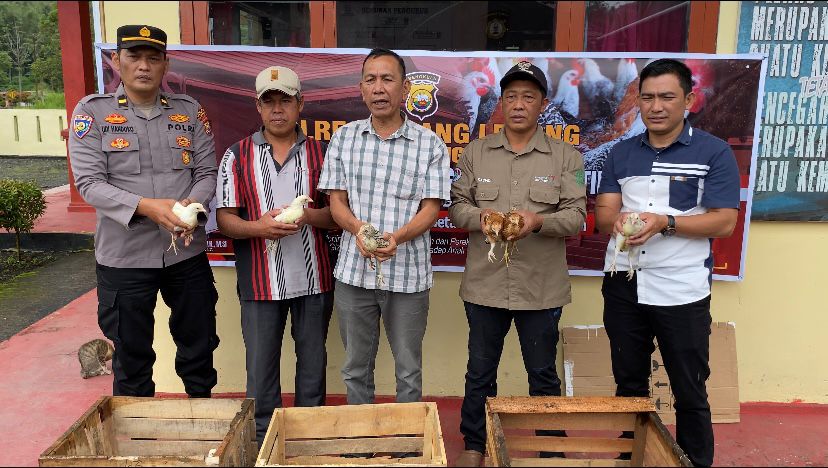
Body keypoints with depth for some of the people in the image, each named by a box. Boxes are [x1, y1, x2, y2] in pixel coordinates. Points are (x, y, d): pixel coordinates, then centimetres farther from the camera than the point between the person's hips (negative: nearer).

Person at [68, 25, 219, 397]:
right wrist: (145, 206, -26)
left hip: (187, 252, 3)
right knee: (131, 354, 12)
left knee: (199, 345, 15)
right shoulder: (92, 111, -2)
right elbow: (89, 182, -10)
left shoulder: (190, 111, 6)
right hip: (124, 256, -2)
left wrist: (191, 204, -18)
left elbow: (207, 172, 4)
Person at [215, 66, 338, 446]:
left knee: (313, 364, 13)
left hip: (314, 279, 1)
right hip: (260, 282, -1)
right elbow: (225, 219, -1)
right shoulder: (238, 156, 3)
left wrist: (308, 216, -17)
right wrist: (259, 227, -20)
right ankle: (263, 441, 28)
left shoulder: (320, 154, 4)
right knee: (260, 370, 9)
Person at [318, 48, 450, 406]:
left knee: (409, 371, 12)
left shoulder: (430, 144, -2)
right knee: (356, 367, 16)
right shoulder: (343, 138, 5)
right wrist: (358, 228, -17)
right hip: (354, 270, 2)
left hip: (408, 273, -2)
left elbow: (431, 208, -5)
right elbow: (336, 200, 4)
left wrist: (397, 237, -24)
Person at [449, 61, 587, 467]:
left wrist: (539, 222, -23)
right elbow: (457, 206, 4)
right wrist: (480, 217, -18)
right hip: (485, 284, 1)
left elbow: (576, 215, -4)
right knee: (480, 371, 14)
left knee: (543, 374, 14)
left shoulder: (565, 156, 1)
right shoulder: (475, 152, 5)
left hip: (542, 287, -1)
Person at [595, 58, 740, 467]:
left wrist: (665, 222, -24)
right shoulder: (622, 153, 8)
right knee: (629, 385, 16)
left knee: (690, 394, 7)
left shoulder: (714, 153, -4)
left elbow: (724, 221, -10)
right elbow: (603, 213, 3)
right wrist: (619, 220, -20)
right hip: (623, 287, 4)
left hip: (682, 291, -4)